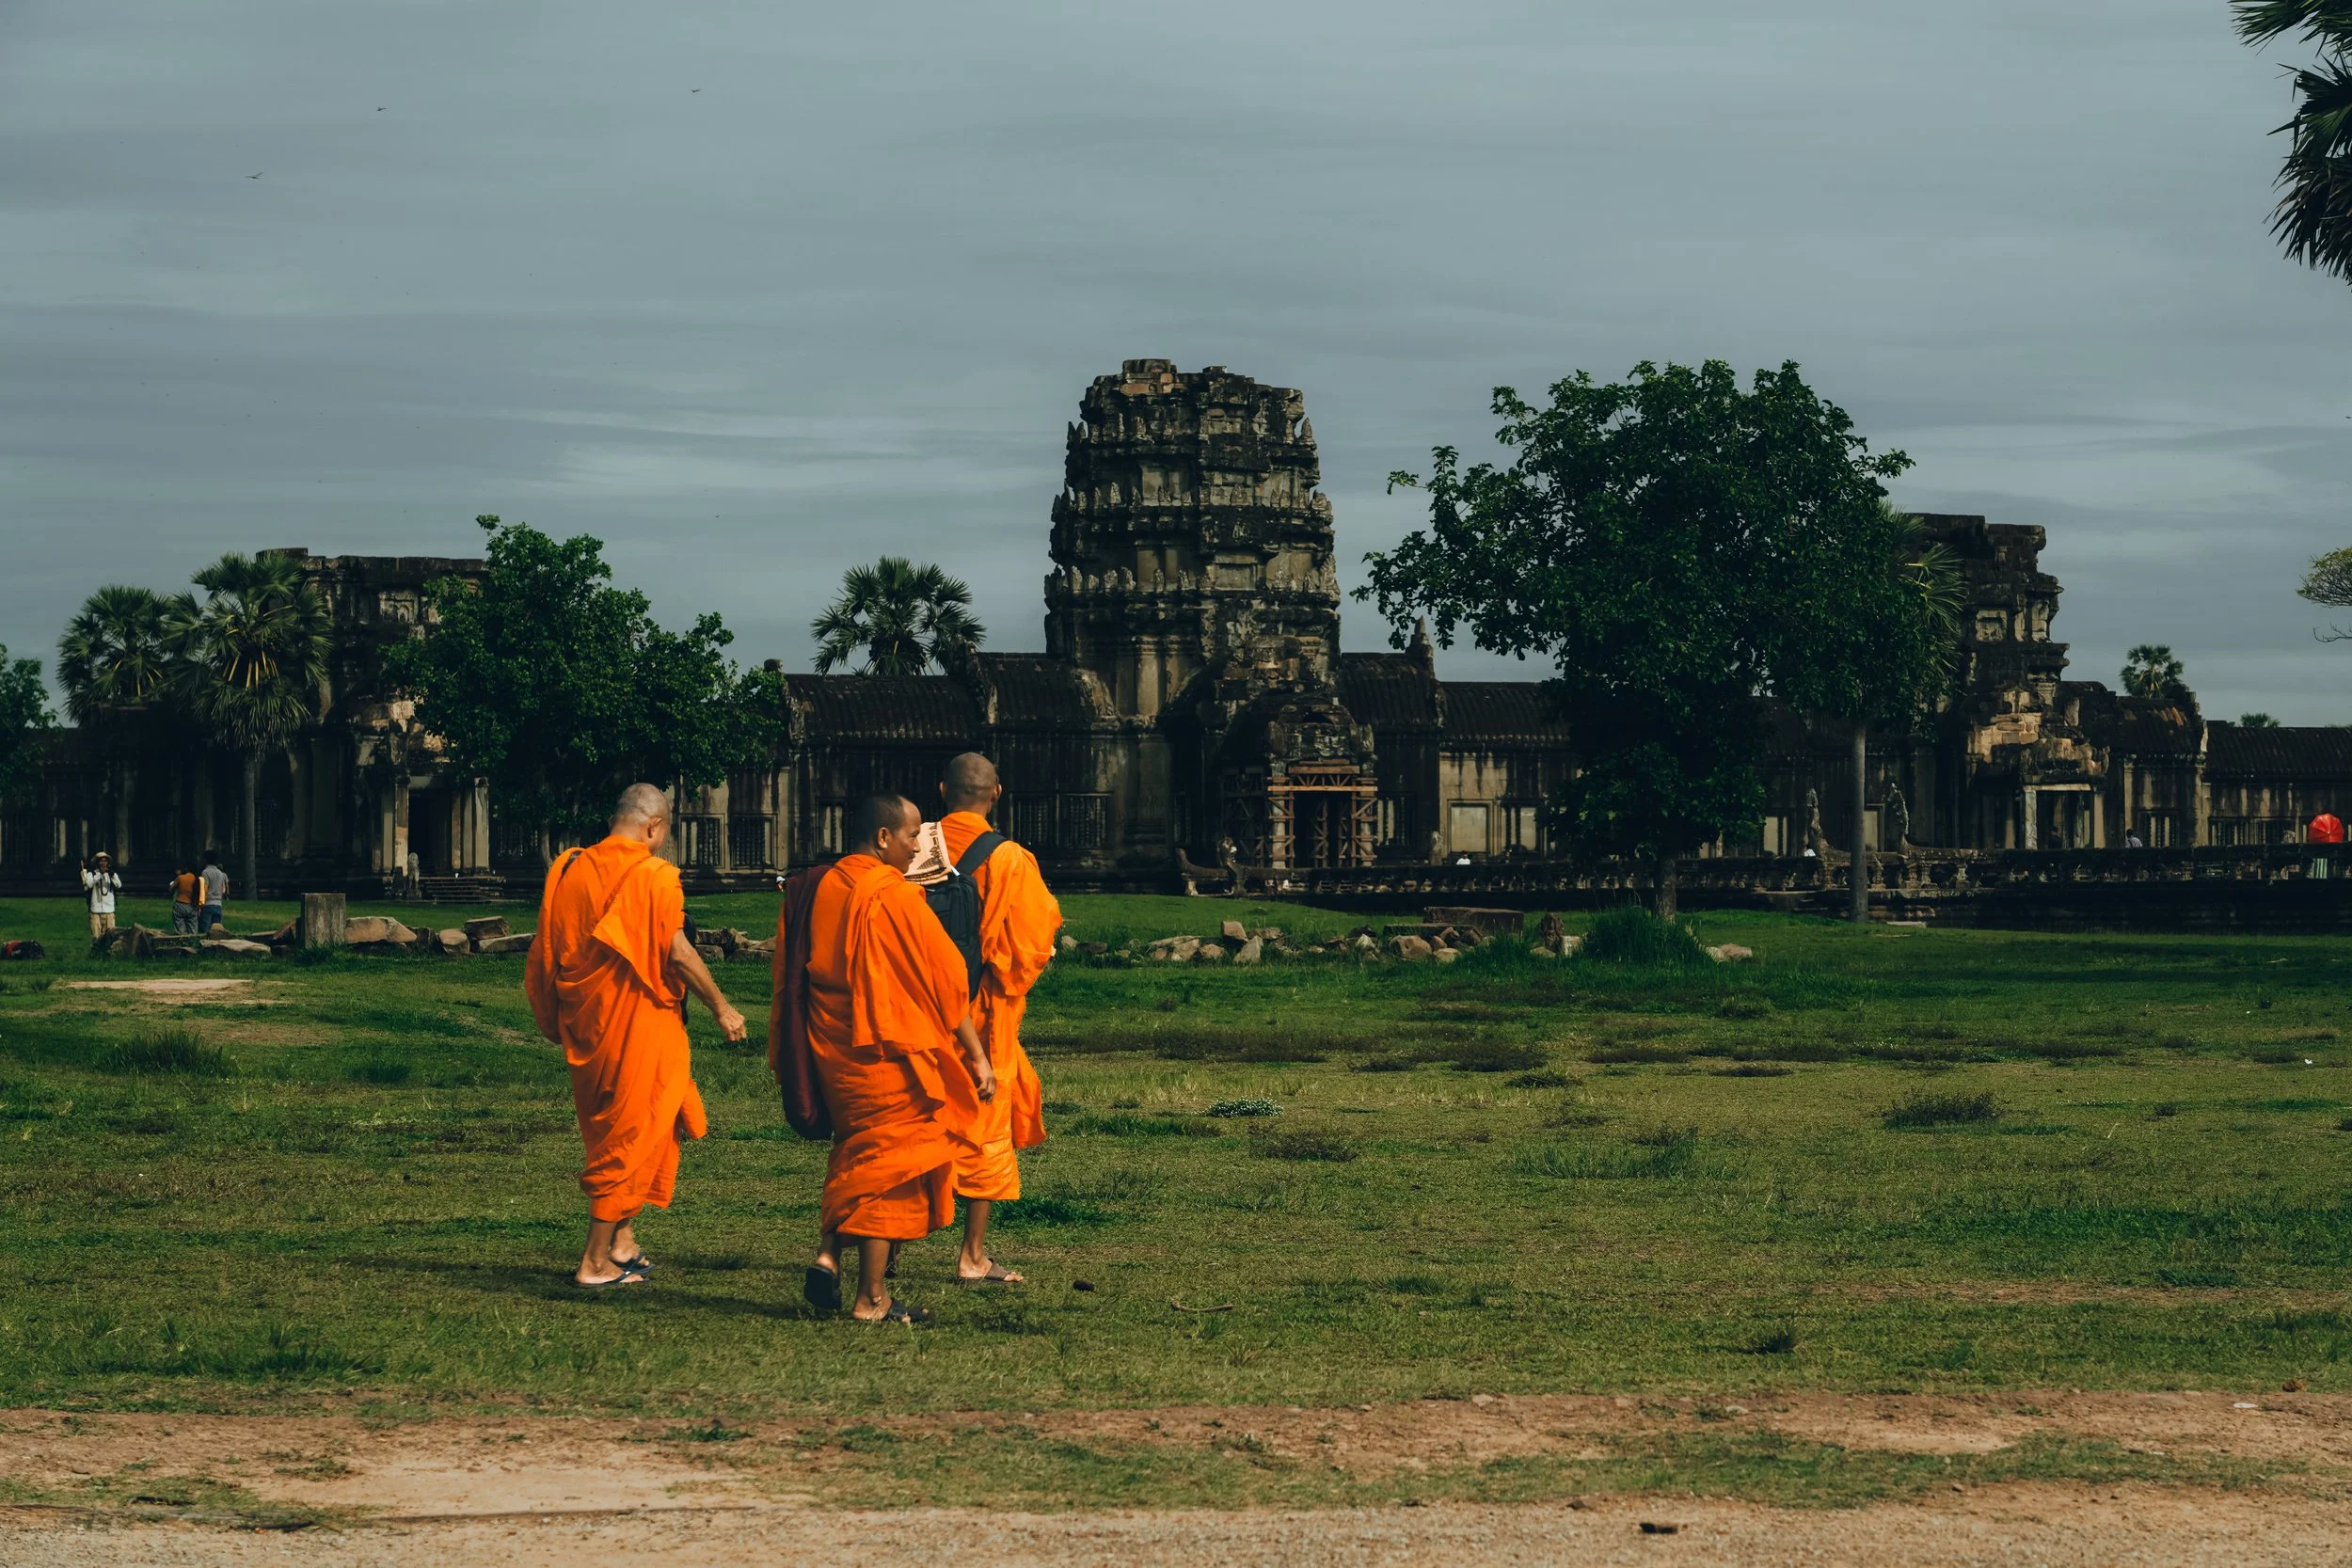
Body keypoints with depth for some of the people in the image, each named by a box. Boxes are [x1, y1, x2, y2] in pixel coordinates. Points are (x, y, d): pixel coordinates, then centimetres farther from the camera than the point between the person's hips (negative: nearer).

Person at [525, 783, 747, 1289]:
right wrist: (721, 1007, -7)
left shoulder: (570, 869, 5)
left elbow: (548, 953, 8)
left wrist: (556, 1021, 19)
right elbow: (677, 952, -17)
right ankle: (597, 1262, 1)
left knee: (609, 1131, 20)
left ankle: (622, 1241, 18)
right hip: (639, 1024, -6)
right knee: (630, 1136, 1)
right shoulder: (655, 876, -12)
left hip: (586, 1024, 6)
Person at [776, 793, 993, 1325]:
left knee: (854, 1156, 23)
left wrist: (784, 1054, 20)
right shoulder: (897, 897, -15)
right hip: (891, 1057, -6)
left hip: (831, 1055, 6)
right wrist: (977, 1057, -5)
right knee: (889, 1162, 3)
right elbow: (947, 981, -11)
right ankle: (872, 1298, 4)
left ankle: (827, 1252, 4)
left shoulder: (816, 892, 3)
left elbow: (791, 978, 10)